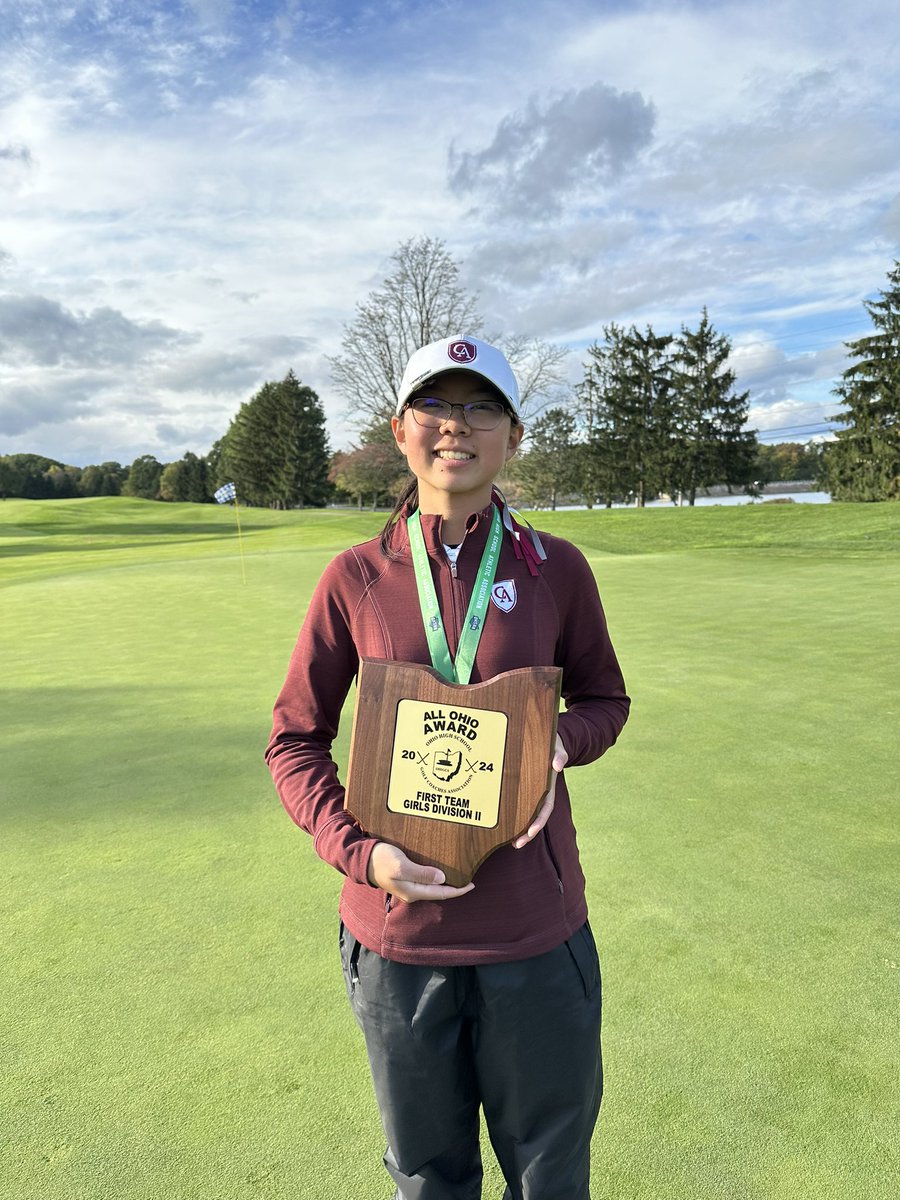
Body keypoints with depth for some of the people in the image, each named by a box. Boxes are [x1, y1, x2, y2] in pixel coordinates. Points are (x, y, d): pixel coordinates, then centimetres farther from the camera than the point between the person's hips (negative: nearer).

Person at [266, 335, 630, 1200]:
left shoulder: (555, 568, -4)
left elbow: (604, 699, 9)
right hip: (397, 930, 0)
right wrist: (356, 851, -14)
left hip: (536, 931, 0)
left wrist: (559, 743, -13)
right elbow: (294, 741, 1)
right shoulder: (356, 578, -5)